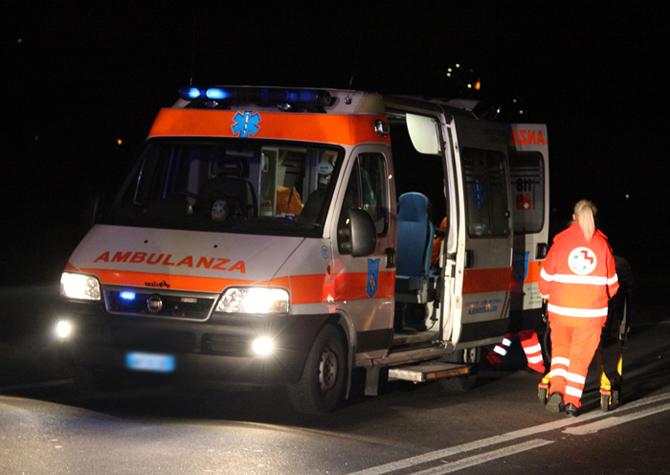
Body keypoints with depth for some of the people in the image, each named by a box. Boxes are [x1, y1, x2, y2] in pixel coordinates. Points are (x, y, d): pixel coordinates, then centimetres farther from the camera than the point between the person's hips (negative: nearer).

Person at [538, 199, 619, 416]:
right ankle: (572, 401, 4)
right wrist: (604, 297, 27)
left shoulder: (561, 241, -3)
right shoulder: (602, 244, 0)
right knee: (581, 356, 8)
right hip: (591, 311, 0)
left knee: (560, 350, 17)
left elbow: (546, 276, 1)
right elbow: (612, 282, 7)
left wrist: (546, 295, 22)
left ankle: (556, 390, 1)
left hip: (560, 309, 0)